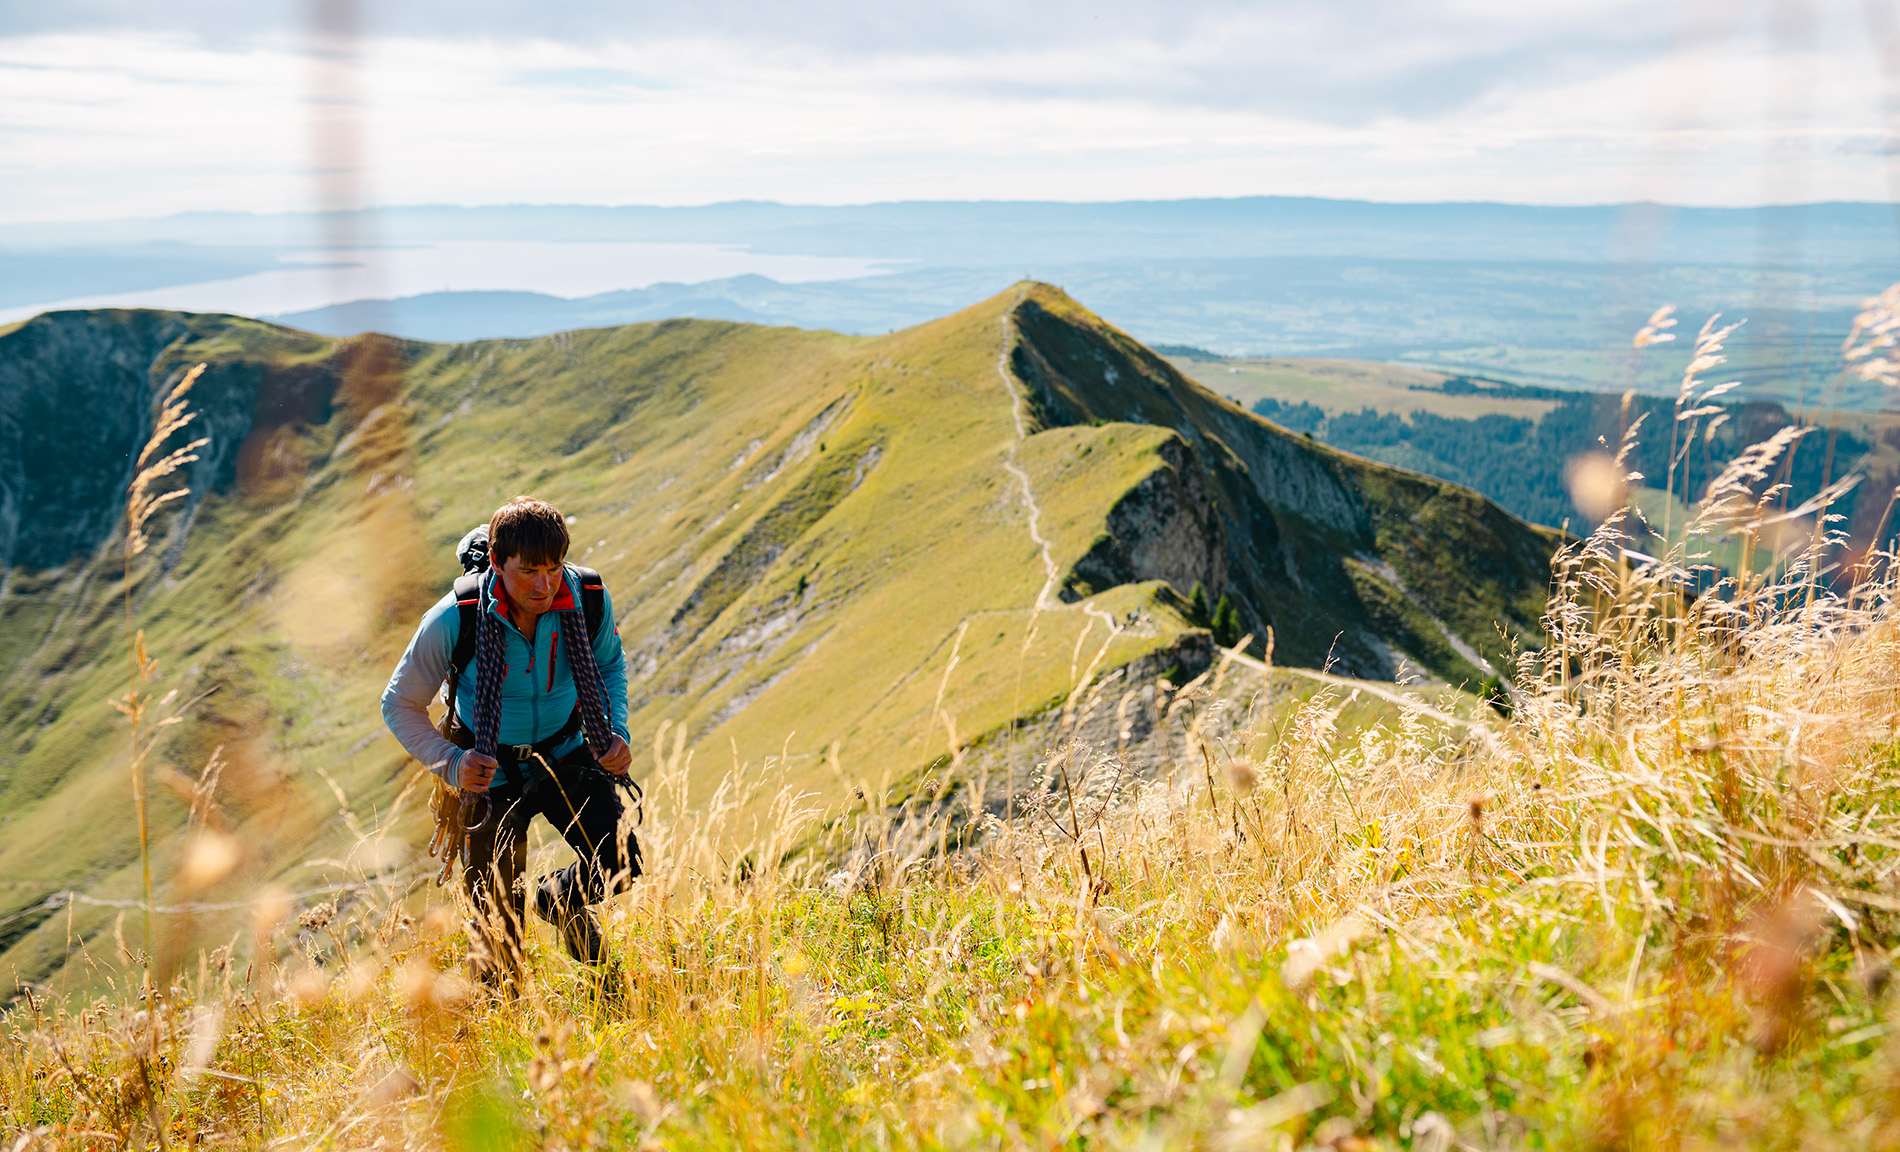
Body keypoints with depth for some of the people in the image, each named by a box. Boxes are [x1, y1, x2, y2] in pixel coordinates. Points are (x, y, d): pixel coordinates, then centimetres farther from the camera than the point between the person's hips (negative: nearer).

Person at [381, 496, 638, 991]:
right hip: (491, 773, -2)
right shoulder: (454, 620, -26)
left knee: (620, 864, -16)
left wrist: (617, 731, -9)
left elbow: (610, 664, 6)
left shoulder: (590, 598, -18)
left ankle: (563, 900, 21)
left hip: (568, 755, 2)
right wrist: (451, 764, -26)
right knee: (498, 937, 1)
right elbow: (399, 705, -11)